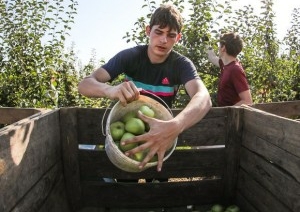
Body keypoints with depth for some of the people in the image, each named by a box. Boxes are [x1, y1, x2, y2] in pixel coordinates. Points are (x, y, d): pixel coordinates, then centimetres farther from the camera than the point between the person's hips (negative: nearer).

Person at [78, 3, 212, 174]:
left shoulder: (182, 64, -17)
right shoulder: (129, 56, -17)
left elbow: (203, 98, -37)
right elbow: (85, 84, -25)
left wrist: (175, 126, -57)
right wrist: (110, 90, -49)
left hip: (161, 127, 1)